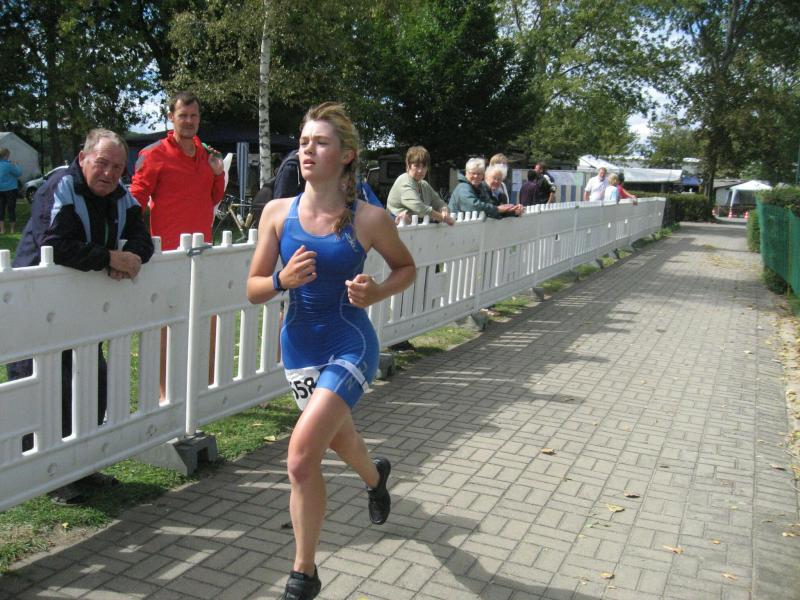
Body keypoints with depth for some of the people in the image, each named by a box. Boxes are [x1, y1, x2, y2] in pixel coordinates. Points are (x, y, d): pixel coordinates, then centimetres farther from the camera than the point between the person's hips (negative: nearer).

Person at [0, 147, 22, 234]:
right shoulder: (8, 165, -17)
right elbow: (19, 173, -9)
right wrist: (16, 166, 8)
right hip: (10, 189, -5)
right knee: (11, 209, 4)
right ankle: (12, 229, 11)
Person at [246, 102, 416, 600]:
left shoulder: (369, 219, -14)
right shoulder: (278, 212, -6)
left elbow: (407, 267, 3)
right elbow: (254, 290, -1)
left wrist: (377, 293, -16)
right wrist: (283, 280, -22)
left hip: (350, 347, -4)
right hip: (299, 347, 5)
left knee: (302, 456, -18)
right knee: (338, 436, 25)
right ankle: (375, 476, 63)